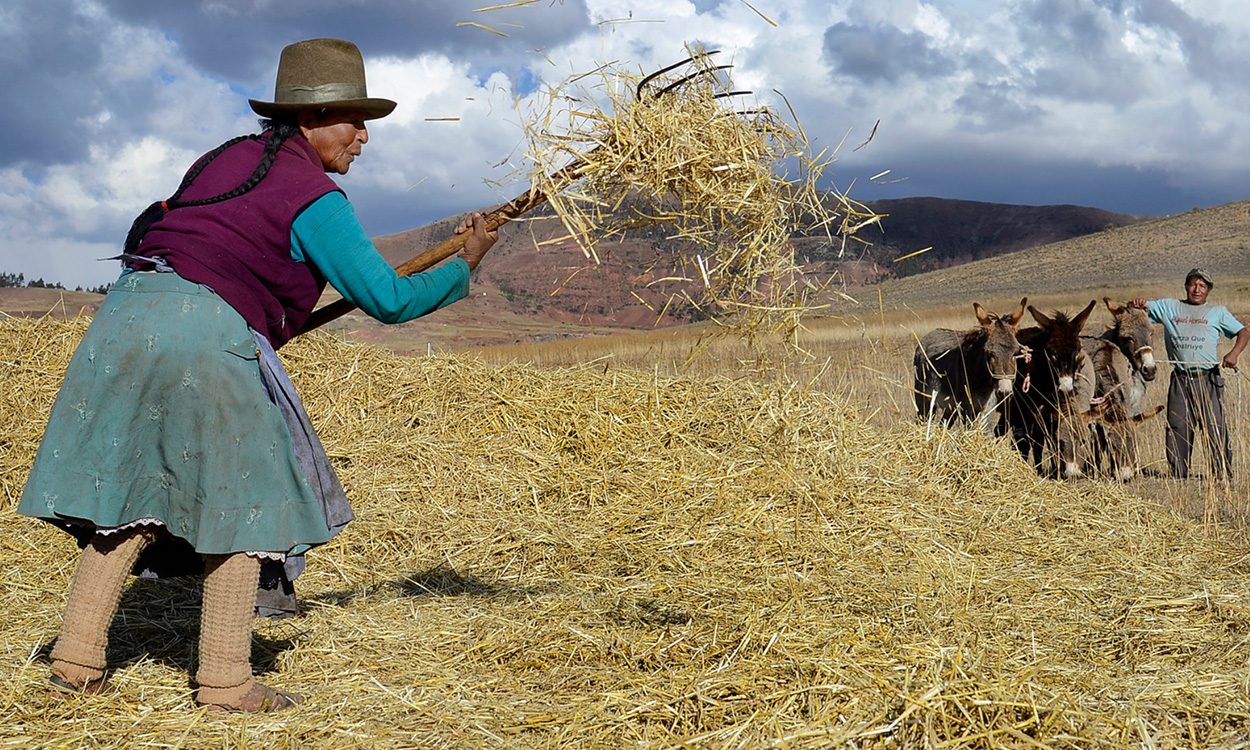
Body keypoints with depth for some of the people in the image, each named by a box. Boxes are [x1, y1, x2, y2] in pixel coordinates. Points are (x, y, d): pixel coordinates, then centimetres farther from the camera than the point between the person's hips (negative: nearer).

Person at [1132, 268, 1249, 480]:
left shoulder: (1218, 312, 13)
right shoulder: (1169, 308, 16)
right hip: (1180, 380, 2)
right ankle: (1179, 476, 8)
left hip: (1208, 379, -2)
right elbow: (1142, 306, 16)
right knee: (1177, 428, 1)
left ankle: (1223, 475, 1)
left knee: (1215, 428, -5)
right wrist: (1139, 303, -10)